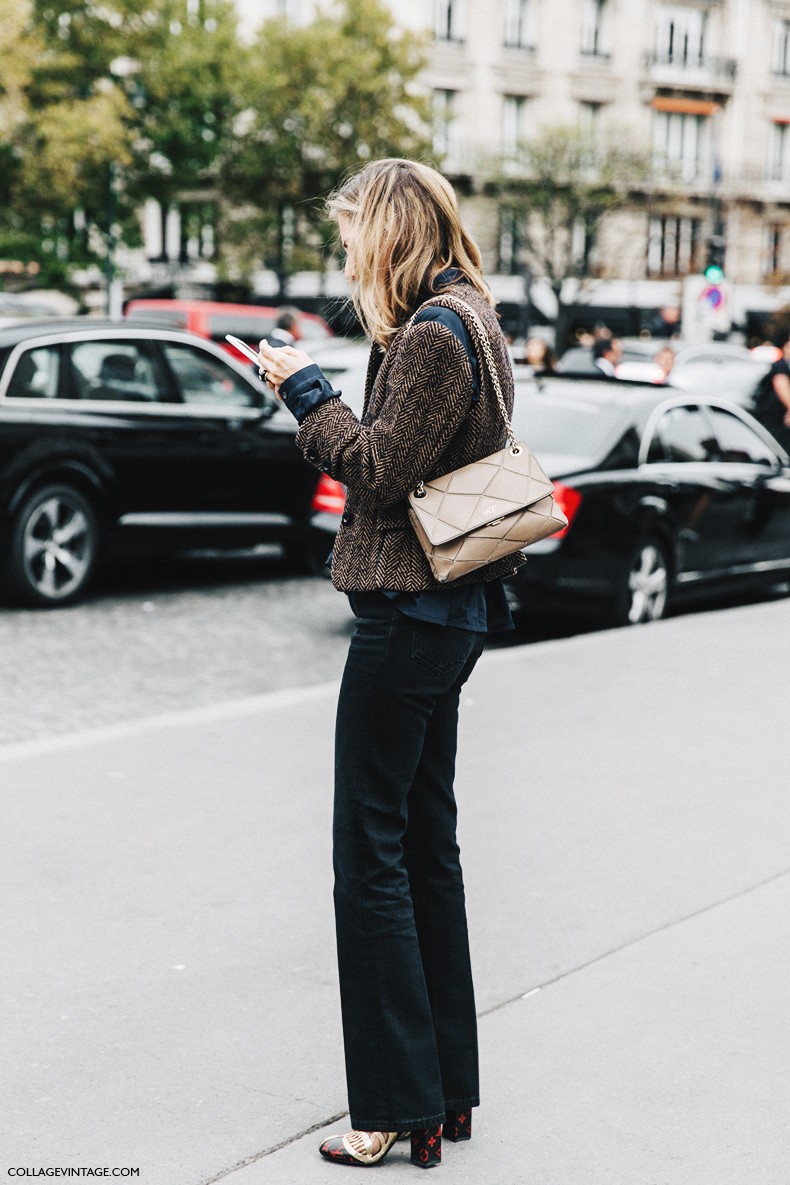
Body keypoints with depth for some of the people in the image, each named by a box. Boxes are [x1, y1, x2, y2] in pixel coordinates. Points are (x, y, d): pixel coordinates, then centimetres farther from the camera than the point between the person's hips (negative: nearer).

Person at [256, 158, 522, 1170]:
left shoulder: (431, 334, -16)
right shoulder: (472, 323, 14)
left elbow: (381, 470, -17)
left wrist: (306, 393, -8)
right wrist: (316, 395, 10)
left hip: (408, 617, -10)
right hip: (450, 609, 11)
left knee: (372, 852, -3)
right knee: (427, 844, 15)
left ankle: (399, 1107, 4)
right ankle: (448, 1091, 24)